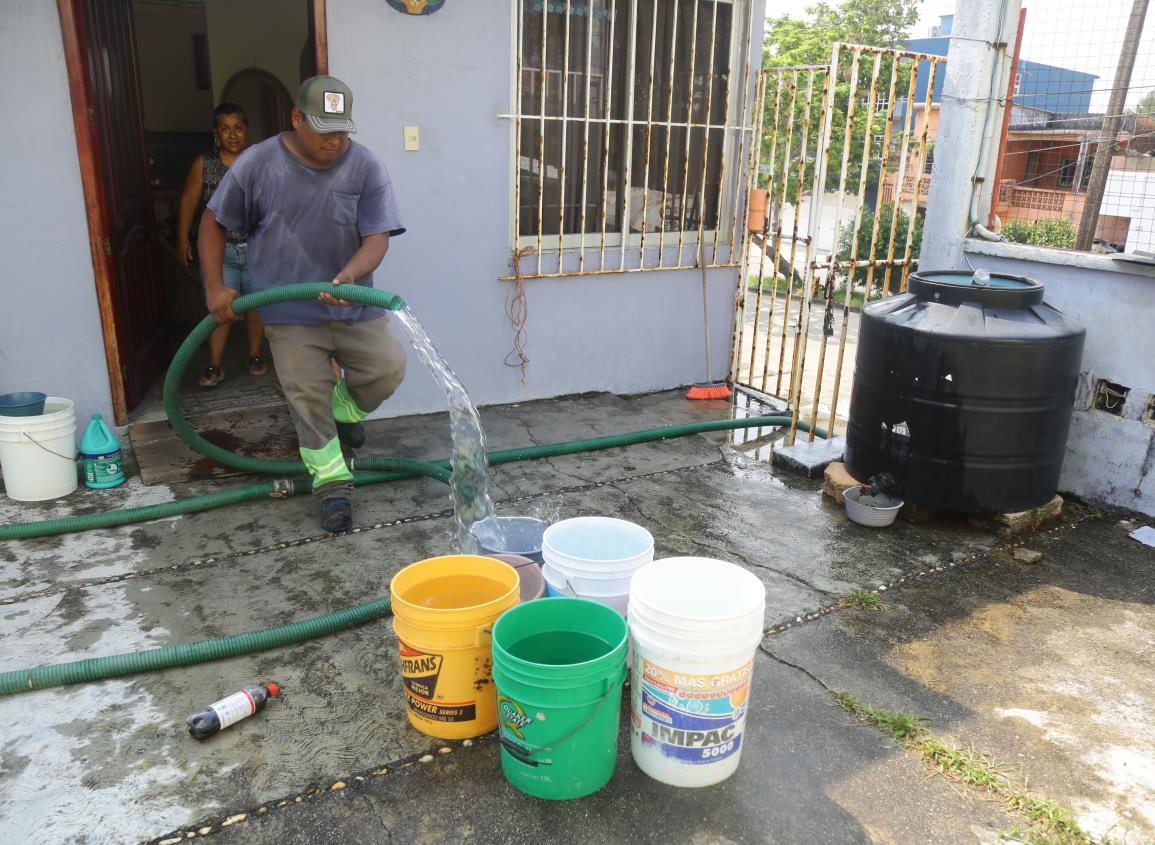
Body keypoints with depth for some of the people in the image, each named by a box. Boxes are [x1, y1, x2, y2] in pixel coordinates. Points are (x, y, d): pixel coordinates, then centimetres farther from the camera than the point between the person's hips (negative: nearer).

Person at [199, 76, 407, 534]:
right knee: (308, 397, -3)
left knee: (389, 367, -10)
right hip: (290, 312, -1)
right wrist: (215, 286, -4)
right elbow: (213, 222, 4)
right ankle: (332, 486, 14)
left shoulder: (366, 169, -6)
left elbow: (377, 238, -13)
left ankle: (342, 408, 24)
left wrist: (348, 277, -32)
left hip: (353, 307, 1)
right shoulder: (257, 163, -6)